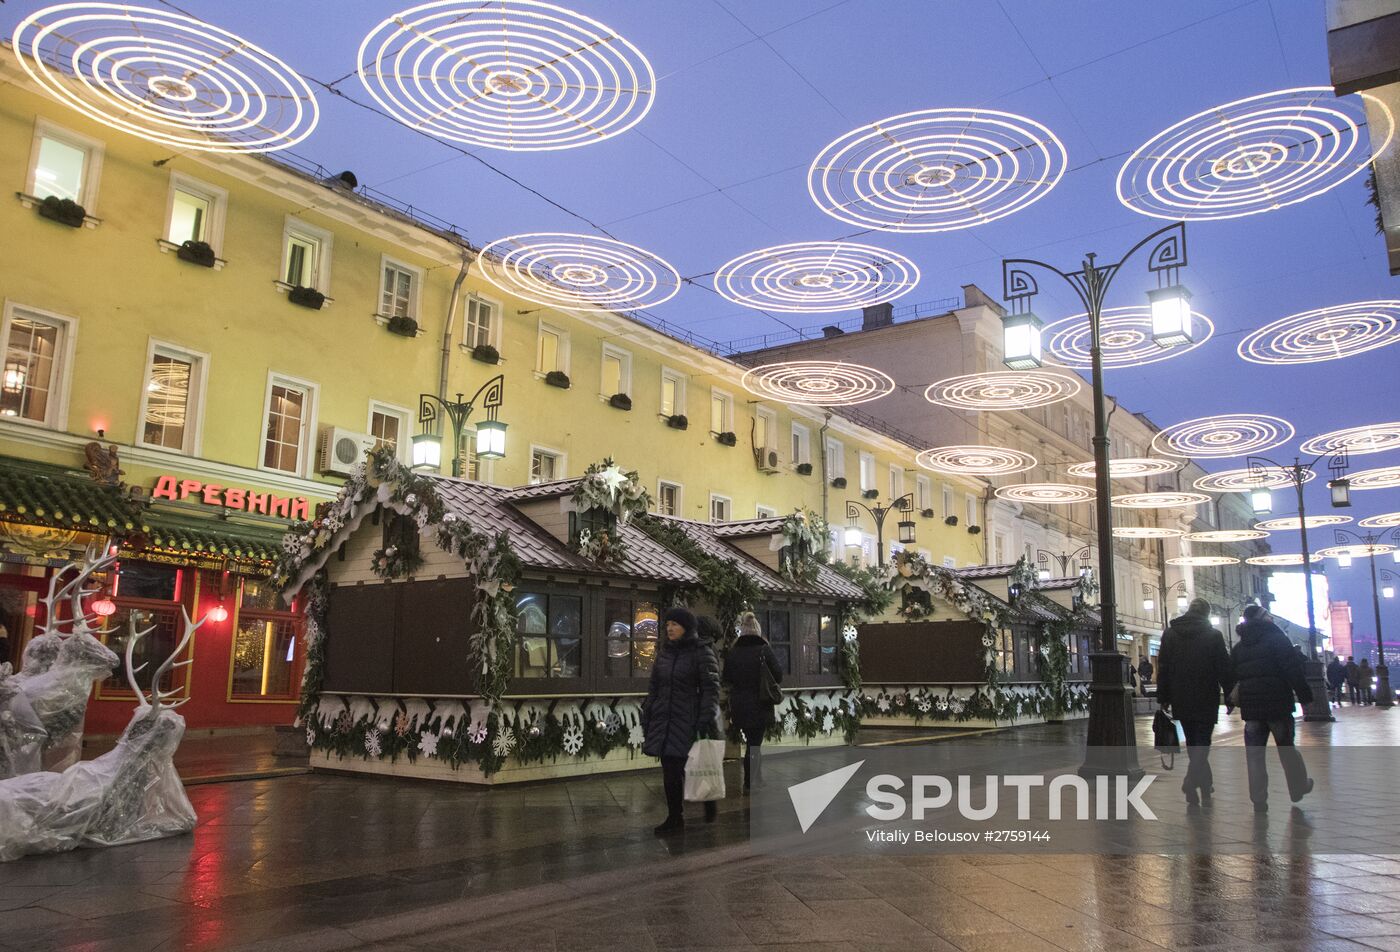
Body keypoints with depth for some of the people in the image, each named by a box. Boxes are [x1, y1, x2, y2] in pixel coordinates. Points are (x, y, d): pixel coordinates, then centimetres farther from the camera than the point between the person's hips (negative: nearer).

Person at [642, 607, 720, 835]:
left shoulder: (702, 653, -6)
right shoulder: (664, 653, 11)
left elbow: (711, 689, -9)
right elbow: (654, 687, 16)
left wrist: (707, 720, -16)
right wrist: (647, 717, 13)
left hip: (690, 722, -5)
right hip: (665, 720, 5)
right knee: (670, 770, 5)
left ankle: (709, 799, 28)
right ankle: (675, 818, 16)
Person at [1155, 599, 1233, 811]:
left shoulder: (1169, 634, 3)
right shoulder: (1213, 636, -7)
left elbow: (1162, 668, 4)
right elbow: (1224, 669, -7)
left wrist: (1163, 698, 8)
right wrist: (1230, 695, 5)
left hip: (1181, 700, 3)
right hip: (1205, 700, -3)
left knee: (1193, 744, 16)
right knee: (1201, 745, 1)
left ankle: (1206, 788, 22)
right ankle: (1190, 788, -15)